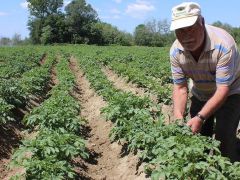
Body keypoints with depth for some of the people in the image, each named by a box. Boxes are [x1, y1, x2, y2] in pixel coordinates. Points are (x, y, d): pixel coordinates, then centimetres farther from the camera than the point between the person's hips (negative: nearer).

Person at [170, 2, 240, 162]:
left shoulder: (223, 44, -35)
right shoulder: (176, 51, -20)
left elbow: (223, 90, -31)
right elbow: (180, 88, -13)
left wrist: (200, 117, -36)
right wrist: (179, 118, -26)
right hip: (201, 94, 4)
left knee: (224, 137, -15)